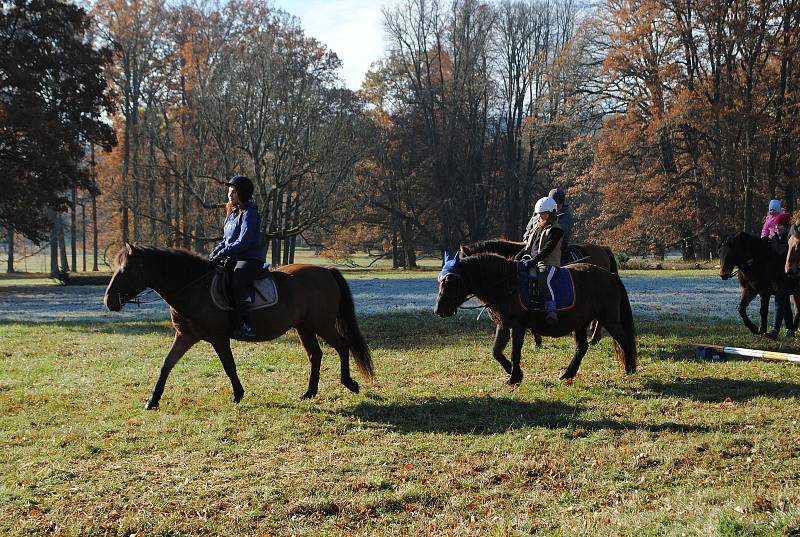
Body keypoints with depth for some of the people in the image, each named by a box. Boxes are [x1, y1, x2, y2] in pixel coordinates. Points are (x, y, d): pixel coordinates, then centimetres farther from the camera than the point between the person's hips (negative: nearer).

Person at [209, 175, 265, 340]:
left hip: (251, 258, -10)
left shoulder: (249, 214, -10)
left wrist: (221, 254, -20)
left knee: (238, 282, -34)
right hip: (234, 259, 10)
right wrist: (215, 251, 4)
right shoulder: (232, 214, 19)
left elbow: (243, 242, -19)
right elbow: (226, 239, 23)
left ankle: (246, 325, -38)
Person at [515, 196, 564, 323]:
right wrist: (518, 257, 9)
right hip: (533, 264, 9)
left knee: (544, 282, -32)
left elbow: (547, 250, -18)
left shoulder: (555, 230, -7)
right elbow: (528, 247, 25)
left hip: (548, 264, -9)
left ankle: (551, 311, -42)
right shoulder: (537, 227, 20)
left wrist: (533, 261, -26)